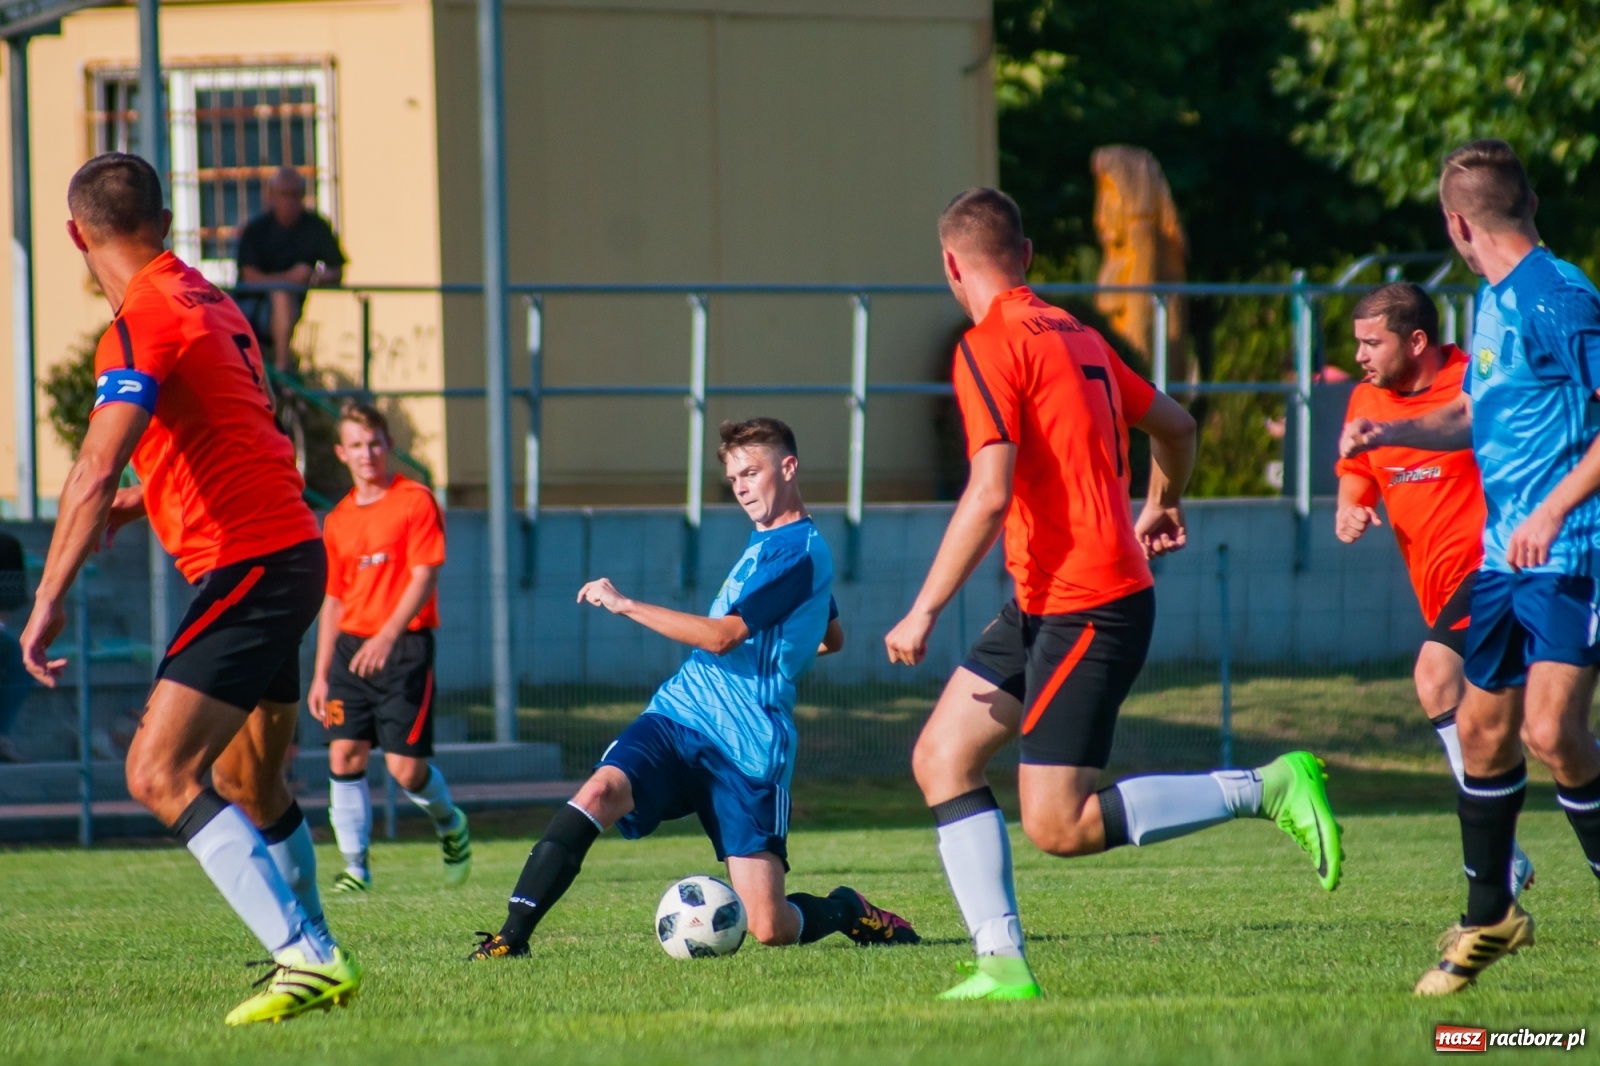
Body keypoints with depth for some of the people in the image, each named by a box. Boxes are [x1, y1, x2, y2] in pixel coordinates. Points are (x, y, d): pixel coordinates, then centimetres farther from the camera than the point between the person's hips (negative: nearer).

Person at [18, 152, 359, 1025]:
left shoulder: (142, 324, -15)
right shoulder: (208, 302, 14)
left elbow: (95, 472, -25)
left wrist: (50, 597, -25)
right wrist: (143, 498, 38)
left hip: (244, 564, -10)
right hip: (291, 552, 10)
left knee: (158, 774, -16)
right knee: (250, 785, 22)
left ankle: (307, 958, -23)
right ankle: (311, 959, 31)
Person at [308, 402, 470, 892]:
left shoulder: (415, 501, -3)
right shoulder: (338, 519, 13)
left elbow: (424, 577, -11)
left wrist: (387, 636, -24)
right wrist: (321, 674, 15)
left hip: (404, 647, -5)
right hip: (352, 646, 5)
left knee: (405, 768, -7)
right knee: (344, 756, -6)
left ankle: (450, 824, 24)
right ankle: (355, 866, 0)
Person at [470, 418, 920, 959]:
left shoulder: (799, 551, -9)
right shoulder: (766, 540, 20)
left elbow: (722, 636, -18)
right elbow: (832, 638, 36)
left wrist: (624, 604, -14)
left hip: (749, 749, -7)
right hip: (678, 716, 7)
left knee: (769, 929, -8)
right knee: (600, 790, -25)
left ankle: (846, 911, 25)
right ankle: (510, 937, -28)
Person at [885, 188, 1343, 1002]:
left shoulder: (988, 346, -12)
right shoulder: (1076, 336, 14)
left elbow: (990, 495, -21)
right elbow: (1175, 424, 26)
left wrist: (926, 610, -17)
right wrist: (1163, 505, 46)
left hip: (1088, 610, -10)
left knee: (1058, 825, -10)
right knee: (940, 758, 7)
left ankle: (1268, 790, -6)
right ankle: (1002, 966, 0)